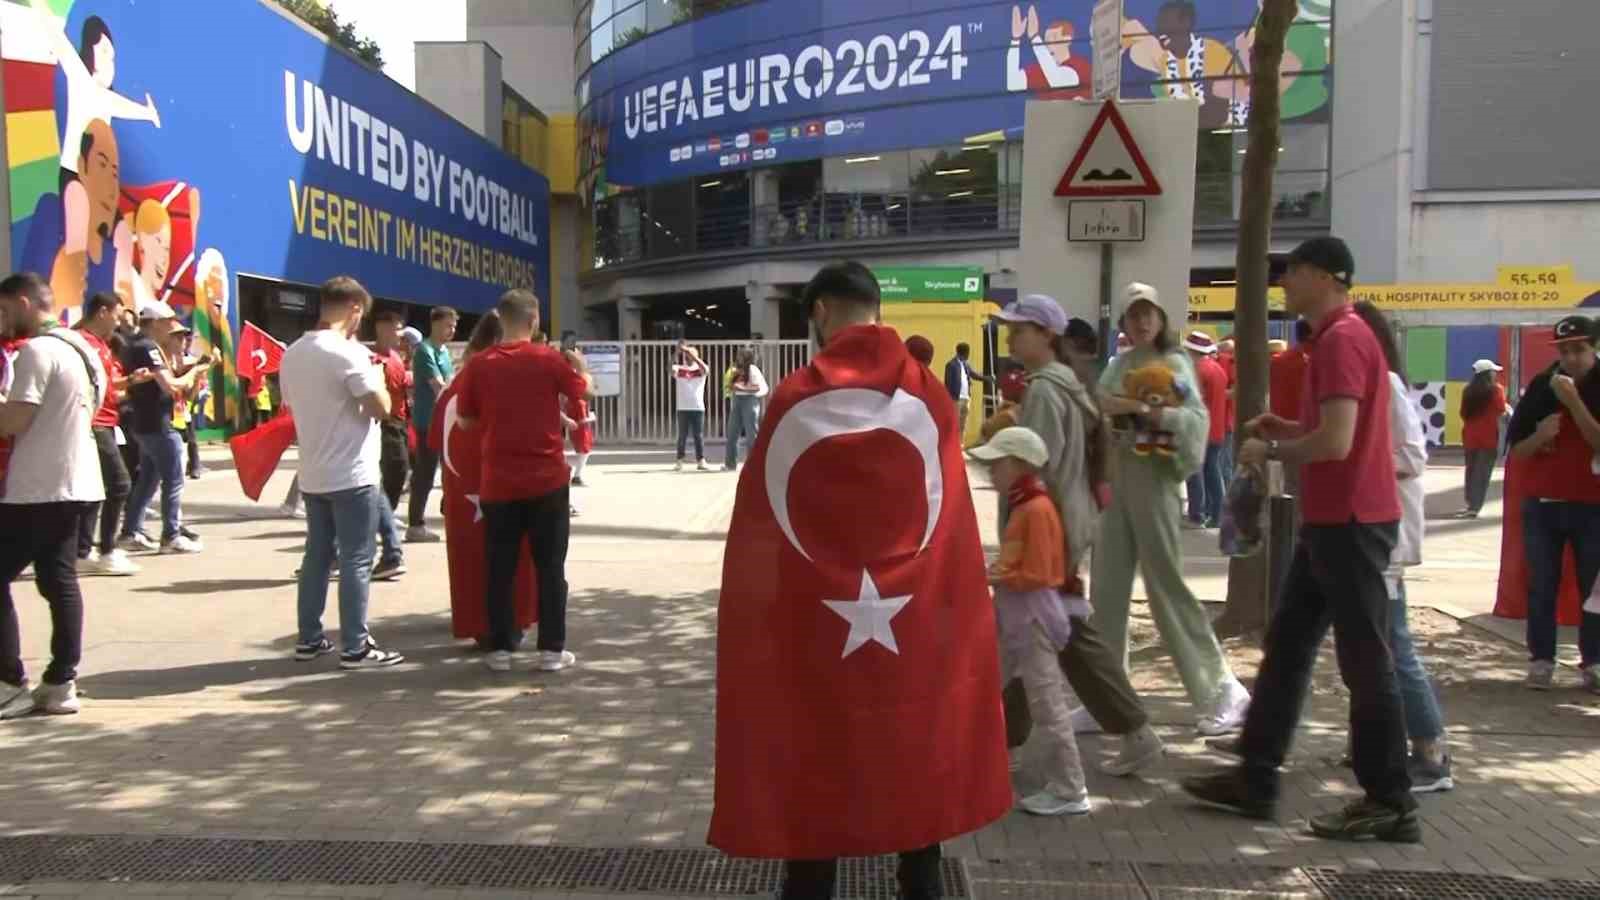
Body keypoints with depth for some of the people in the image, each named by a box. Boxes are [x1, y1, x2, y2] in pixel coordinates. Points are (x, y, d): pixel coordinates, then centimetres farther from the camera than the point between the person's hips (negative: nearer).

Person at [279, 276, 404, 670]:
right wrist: (376, 375, 0)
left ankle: (309, 639, 21)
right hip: (351, 476, -8)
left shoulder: (292, 354, 9)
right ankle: (355, 647, 1)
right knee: (356, 561, -2)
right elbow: (380, 408, -18)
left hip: (312, 475, 8)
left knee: (317, 556, 15)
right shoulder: (348, 352, -16)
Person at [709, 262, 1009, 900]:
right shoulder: (928, 396, -3)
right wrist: (954, 622, 10)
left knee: (814, 773, 10)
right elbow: (952, 521, 1)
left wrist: (758, 624, 6)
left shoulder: (795, 398, -8)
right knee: (916, 766, 15)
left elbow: (760, 524, -4)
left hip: (813, 626, -2)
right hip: (918, 626, 2)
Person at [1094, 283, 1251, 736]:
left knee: (1168, 588, -3)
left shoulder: (1174, 363, -4)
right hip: (1115, 479, 6)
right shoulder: (1118, 365, 13)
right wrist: (1105, 409, -12)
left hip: (1153, 479, -6)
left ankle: (1224, 693, 9)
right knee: (1107, 590, 7)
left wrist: (1142, 409, -26)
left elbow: (1197, 419, -18)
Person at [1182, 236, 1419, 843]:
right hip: (1332, 520, 11)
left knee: (1364, 661, -2)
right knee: (1286, 647, 12)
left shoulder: (1341, 339, -17)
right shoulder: (1338, 337, 17)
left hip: (1350, 521, -11)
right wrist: (1287, 428, 11)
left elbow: (1336, 442, -25)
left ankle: (1391, 804, 10)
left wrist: (1268, 452, -10)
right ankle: (1255, 779, 18)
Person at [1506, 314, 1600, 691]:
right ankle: (1541, 660, 10)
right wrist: (1539, 436, -14)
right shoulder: (1540, 386, 4)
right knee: (1541, 586, 3)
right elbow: (1516, 449, 6)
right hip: (1542, 503, 2)